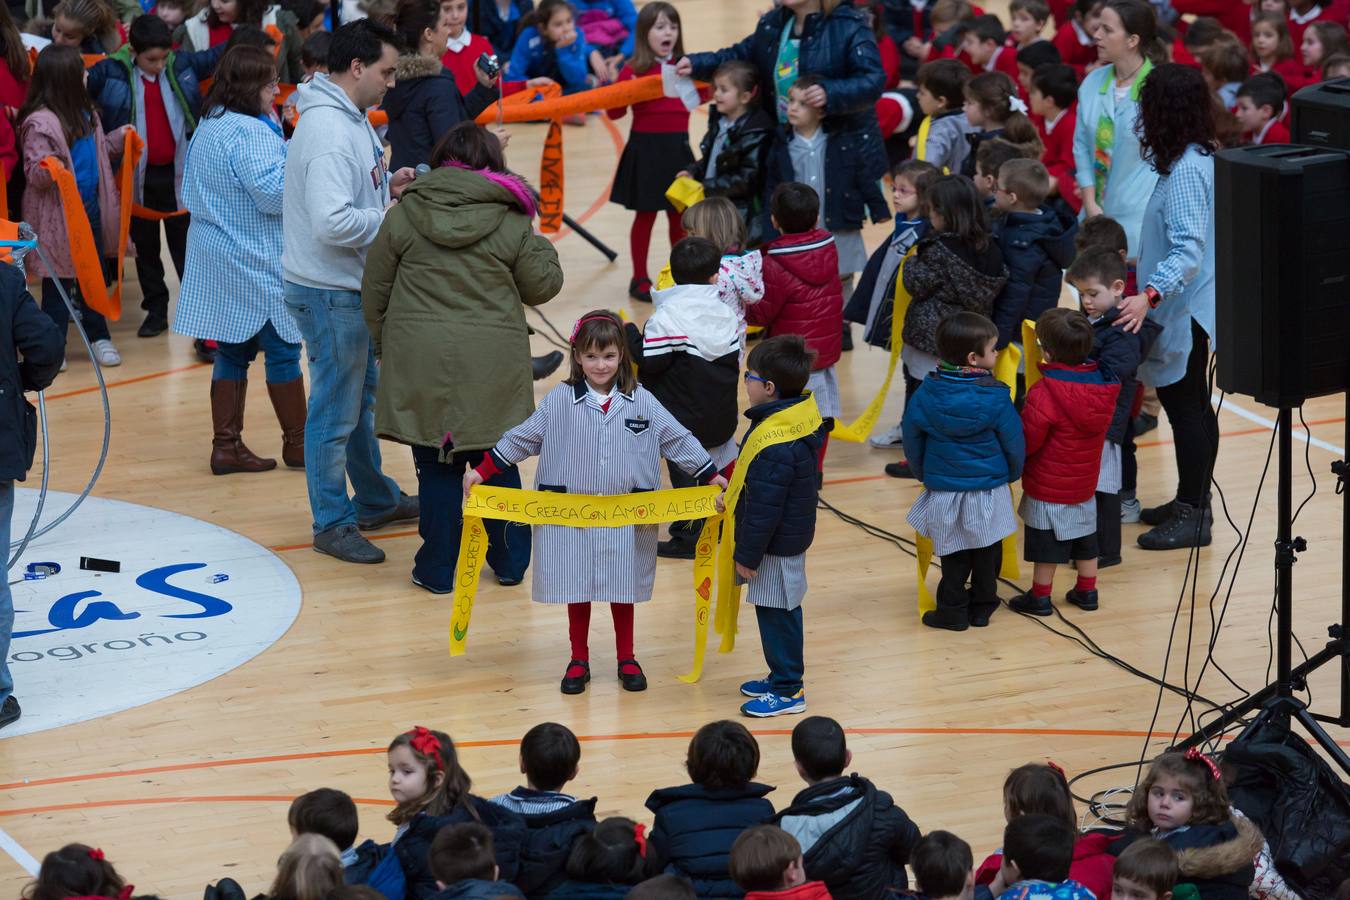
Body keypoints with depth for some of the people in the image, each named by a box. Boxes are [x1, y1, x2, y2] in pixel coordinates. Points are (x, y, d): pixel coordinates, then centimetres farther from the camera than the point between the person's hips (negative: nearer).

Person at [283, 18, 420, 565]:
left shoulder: (349, 120, 8)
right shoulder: (329, 131, -25)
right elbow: (332, 223, -32)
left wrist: (386, 187, 2)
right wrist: (390, 219, -19)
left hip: (351, 289, 11)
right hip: (329, 293, -11)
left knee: (363, 397, 23)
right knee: (336, 409, 1)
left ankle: (375, 500, 39)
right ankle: (332, 523, 12)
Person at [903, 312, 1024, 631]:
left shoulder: (926, 393, -8)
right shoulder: (995, 397, -16)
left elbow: (912, 441, 2)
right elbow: (1014, 443, -6)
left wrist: (923, 474, 20)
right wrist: (1011, 474, 15)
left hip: (943, 491, 1)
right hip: (989, 491, -1)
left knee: (953, 555, 14)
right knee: (986, 551, 17)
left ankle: (953, 610, 15)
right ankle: (982, 605, 25)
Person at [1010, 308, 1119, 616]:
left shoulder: (1045, 394, -28)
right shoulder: (1104, 385, -7)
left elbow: (1026, 442, -23)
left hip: (1047, 489, -6)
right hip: (1086, 484, 6)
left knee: (1045, 544, 8)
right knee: (1085, 539, 20)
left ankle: (1040, 597, 18)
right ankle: (1087, 591, 30)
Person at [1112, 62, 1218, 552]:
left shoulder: (1185, 171, -23)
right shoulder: (1202, 158, 7)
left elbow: (1189, 248, -31)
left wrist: (1151, 294, -40)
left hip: (1184, 309, -10)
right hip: (1190, 305, 10)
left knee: (1184, 405, -3)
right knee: (1191, 404, 17)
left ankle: (1193, 515, 4)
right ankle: (1192, 501, 28)